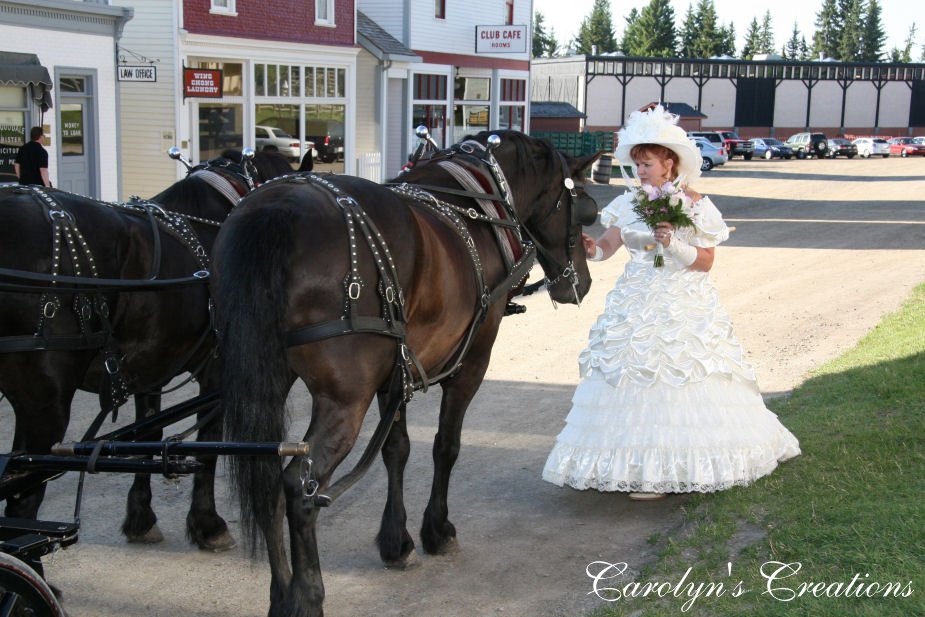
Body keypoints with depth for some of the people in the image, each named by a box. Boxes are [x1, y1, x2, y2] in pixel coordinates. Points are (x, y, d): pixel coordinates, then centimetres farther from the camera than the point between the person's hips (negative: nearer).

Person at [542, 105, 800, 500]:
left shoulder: (695, 206, -6)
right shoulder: (629, 203, 5)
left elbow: (705, 262, -6)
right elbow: (607, 245, -1)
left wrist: (674, 245, -21)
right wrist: (590, 248, -23)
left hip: (684, 308, -4)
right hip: (637, 304, 4)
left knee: (676, 379, -4)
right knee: (635, 379, 3)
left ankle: (662, 471, 5)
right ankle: (642, 464, 14)